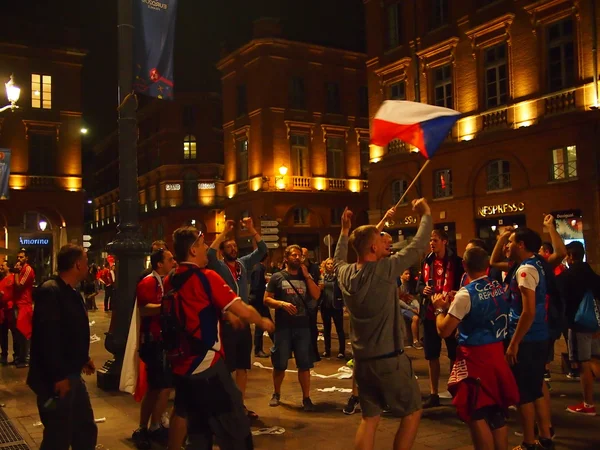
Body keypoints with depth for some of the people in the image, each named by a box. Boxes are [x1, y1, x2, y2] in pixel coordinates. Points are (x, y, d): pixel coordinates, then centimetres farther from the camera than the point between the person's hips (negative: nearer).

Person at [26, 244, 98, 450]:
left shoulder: (71, 293, 10)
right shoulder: (50, 291, -21)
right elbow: (47, 337, -26)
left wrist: (83, 358, 18)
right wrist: (58, 376, -25)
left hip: (72, 375, 10)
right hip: (56, 380, -10)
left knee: (86, 430, 19)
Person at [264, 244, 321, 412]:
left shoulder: (306, 277, 11)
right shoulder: (277, 277, 1)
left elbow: (316, 295, -2)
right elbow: (267, 299, -2)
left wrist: (307, 276, -6)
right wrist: (282, 304, -18)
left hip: (303, 326, 2)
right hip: (283, 326, -2)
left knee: (304, 364, 4)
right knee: (279, 364, 8)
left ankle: (306, 398, 13)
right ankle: (276, 394, 27)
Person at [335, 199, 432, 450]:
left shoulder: (346, 274, 0)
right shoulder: (385, 269, -16)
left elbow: (338, 260, 25)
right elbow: (418, 247, -6)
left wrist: (345, 230, 27)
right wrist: (426, 215, 8)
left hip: (362, 359, 6)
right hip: (389, 358, -6)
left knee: (370, 417, 14)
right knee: (413, 412, 11)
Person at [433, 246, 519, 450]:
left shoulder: (465, 294, -18)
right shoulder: (499, 288, 3)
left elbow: (444, 330, -17)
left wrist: (440, 308, 1)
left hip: (475, 356, -7)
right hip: (497, 351, 7)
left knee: (476, 414, 3)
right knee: (497, 411, 19)